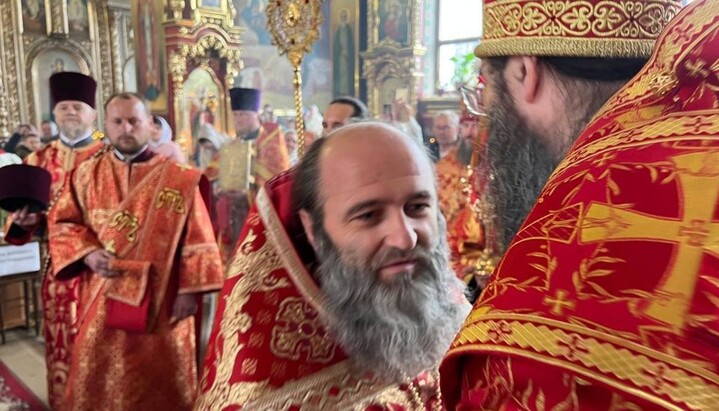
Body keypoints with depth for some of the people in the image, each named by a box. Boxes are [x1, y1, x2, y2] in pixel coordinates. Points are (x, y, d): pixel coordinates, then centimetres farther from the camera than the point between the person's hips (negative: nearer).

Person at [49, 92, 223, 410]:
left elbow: (195, 238, -4)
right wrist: (87, 253, -11)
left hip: (162, 301, -2)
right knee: (100, 381, 12)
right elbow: (61, 223, 8)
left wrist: (189, 291, -9)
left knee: (161, 383, 10)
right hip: (103, 301, 2)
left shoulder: (178, 178, -3)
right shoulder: (87, 174, 6)